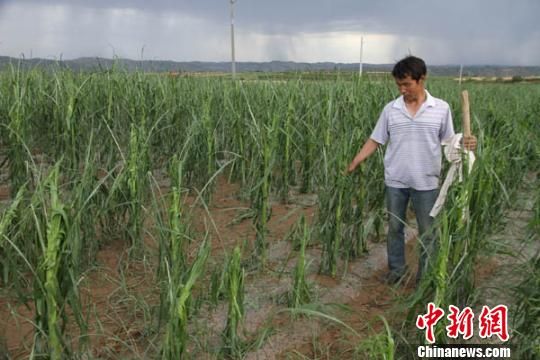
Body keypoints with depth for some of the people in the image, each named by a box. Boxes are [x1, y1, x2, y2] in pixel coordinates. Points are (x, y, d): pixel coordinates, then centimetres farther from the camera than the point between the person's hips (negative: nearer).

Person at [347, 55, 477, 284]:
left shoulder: (441, 109, -4)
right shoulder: (390, 109, -1)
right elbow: (375, 141, 3)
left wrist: (465, 145, -20)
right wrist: (355, 162, -2)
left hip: (426, 182, -1)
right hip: (395, 181, 2)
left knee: (427, 232, 9)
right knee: (394, 227, 15)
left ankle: (426, 276, 27)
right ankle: (396, 268, 34)